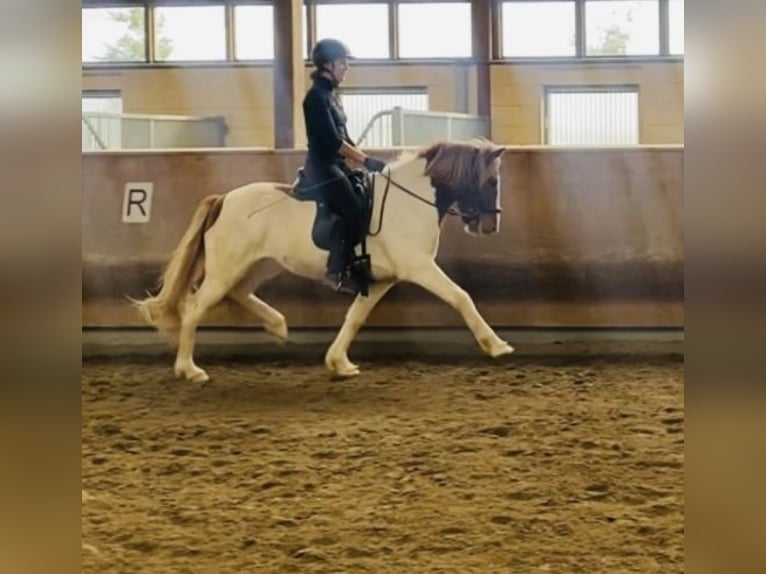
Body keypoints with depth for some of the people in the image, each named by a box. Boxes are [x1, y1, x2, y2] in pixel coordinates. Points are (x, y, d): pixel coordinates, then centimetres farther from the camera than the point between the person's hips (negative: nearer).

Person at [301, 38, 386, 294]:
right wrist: (366, 161, -21)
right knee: (355, 212, -17)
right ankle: (337, 272, -8)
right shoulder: (317, 96, -15)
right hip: (322, 166, -10)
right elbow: (332, 140, -22)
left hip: (335, 164, 10)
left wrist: (364, 160, 11)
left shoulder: (331, 94, 14)